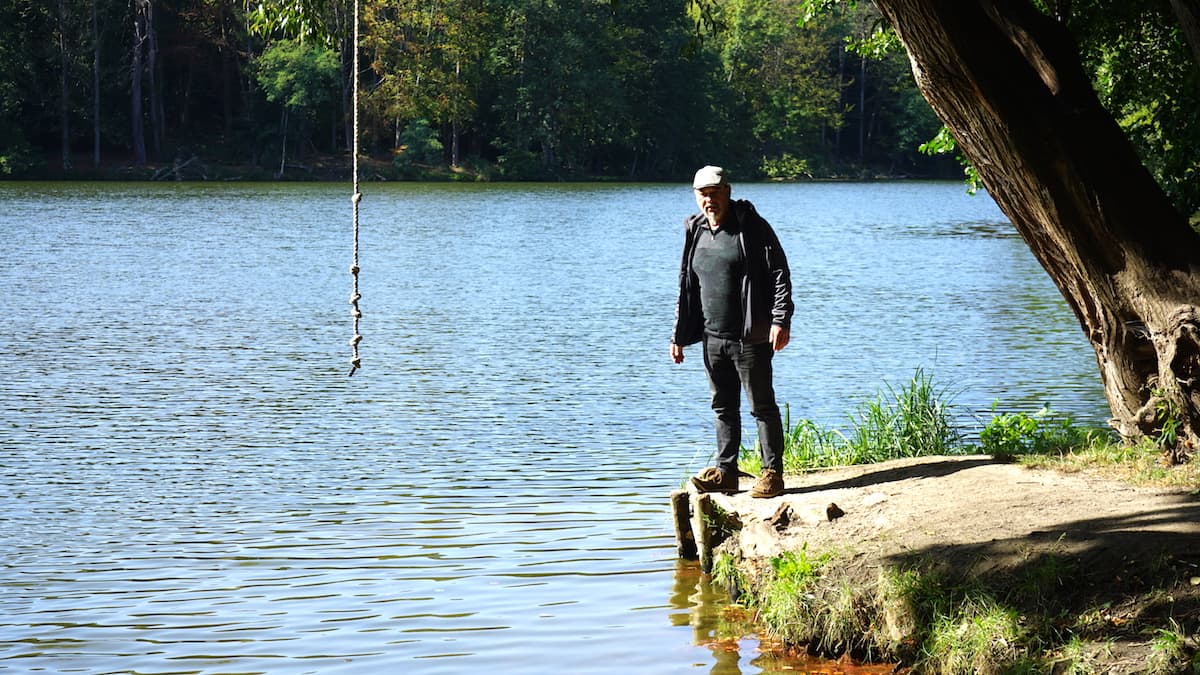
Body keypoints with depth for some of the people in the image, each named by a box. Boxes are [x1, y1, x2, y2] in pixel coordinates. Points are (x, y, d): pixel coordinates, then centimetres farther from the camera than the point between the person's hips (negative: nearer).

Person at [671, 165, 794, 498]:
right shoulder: (695, 233, 12)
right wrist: (679, 334, 16)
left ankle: (772, 472, 5)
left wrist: (781, 320, -19)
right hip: (712, 338, 6)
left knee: (762, 405, -1)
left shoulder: (752, 227, -6)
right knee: (723, 407, 11)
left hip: (751, 337, -6)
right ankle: (725, 471, 18)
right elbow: (686, 287, 19)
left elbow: (779, 274, -9)